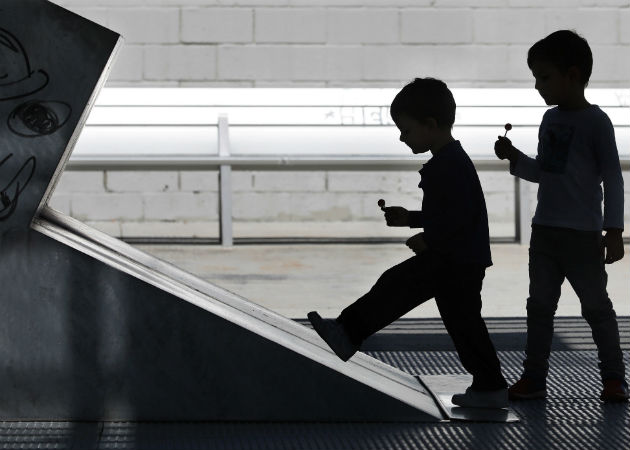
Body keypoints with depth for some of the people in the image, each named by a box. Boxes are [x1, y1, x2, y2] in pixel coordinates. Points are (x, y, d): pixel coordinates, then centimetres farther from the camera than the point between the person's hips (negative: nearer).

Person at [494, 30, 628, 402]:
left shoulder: (595, 121, -9)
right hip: (545, 230, 7)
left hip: (582, 234, -7)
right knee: (540, 305, 7)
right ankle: (534, 377, 11)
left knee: (596, 305, 2)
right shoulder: (550, 120, 12)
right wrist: (515, 158, 4)